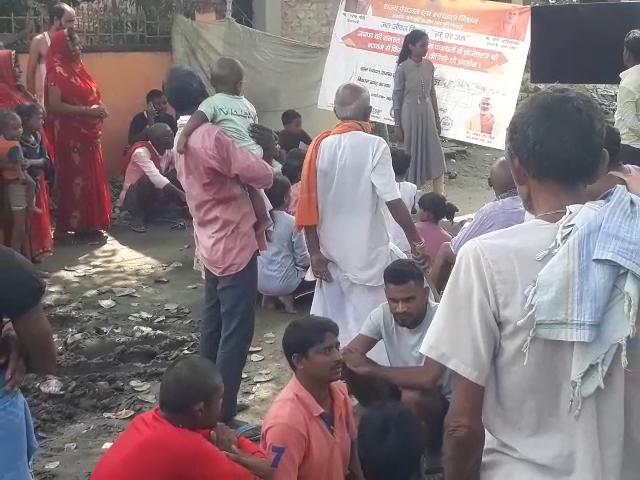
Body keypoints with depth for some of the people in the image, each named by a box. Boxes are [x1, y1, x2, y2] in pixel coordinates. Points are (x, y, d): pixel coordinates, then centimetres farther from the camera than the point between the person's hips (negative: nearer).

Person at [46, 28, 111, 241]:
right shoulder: (57, 72, -12)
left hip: (88, 134, 9)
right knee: (75, 178, -5)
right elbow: (54, 106, -21)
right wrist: (87, 111, -21)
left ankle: (88, 224, 18)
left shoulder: (78, 68, 14)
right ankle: (76, 225, 2)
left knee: (91, 178, 10)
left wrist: (99, 110, 3)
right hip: (70, 135, -9)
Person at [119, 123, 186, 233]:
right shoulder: (141, 152, -26)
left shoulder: (169, 151, -6)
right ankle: (138, 216, -16)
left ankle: (161, 211, -3)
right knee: (148, 179, -35)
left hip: (155, 194, 6)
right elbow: (156, 178, -38)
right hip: (132, 198, -5)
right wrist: (182, 195, -43)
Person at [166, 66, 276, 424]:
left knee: (214, 325, 18)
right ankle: (223, 415, 4)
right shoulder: (212, 137, -20)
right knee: (236, 332, -2)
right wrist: (267, 161, 1)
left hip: (211, 244, 9)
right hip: (235, 245, -9)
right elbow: (261, 175, -21)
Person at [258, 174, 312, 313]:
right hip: (283, 282, -5)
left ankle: (269, 296, 9)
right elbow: (303, 260, -10)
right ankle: (287, 295, -1)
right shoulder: (292, 222, -14)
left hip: (259, 282, 5)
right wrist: (308, 261, 13)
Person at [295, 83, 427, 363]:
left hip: (330, 252, 4)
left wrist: (315, 252, 1)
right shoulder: (374, 146, -12)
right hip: (367, 252, -4)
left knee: (330, 325, 18)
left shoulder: (320, 146, -2)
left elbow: (308, 204, -4)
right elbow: (393, 200, -17)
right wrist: (415, 240, -9)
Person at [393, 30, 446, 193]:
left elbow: (432, 93, 11)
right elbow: (397, 98, -7)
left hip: (427, 114, 5)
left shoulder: (429, 66, 4)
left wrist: (437, 119, 12)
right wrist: (397, 125, -8)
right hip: (409, 115, -5)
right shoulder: (403, 68, -10)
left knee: (435, 154, 0)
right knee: (410, 153, 5)